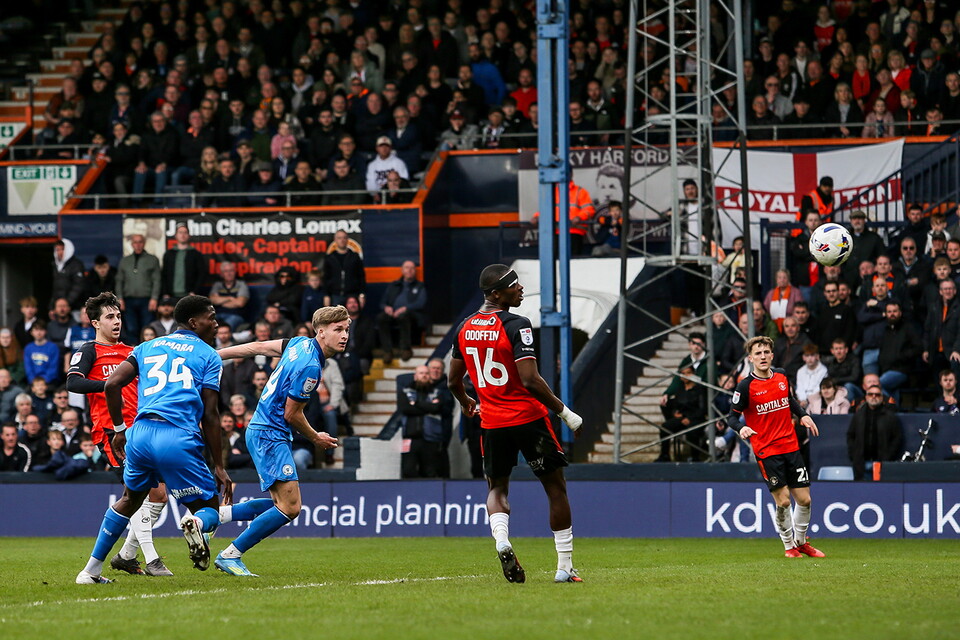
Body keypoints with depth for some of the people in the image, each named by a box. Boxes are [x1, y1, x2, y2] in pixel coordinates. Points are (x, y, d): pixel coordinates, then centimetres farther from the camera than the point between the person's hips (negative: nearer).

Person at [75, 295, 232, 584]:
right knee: (209, 511, 8)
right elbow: (210, 416, 3)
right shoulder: (208, 356, 9)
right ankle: (195, 524, -31)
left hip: (141, 433, 4)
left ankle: (91, 570, 26)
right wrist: (219, 467, 7)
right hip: (179, 439, -4)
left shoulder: (149, 347, 21)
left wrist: (119, 429, 21)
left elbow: (112, 384, 10)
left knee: (129, 500, 29)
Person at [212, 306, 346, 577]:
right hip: (270, 435, -10)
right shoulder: (310, 366, -21)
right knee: (289, 507, -14)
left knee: (284, 505, 9)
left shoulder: (301, 343, 7)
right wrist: (316, 438, 3)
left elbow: (259, 347, 14)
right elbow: (292, 414, -15)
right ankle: (231, 555, -7)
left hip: (263, 431, 10)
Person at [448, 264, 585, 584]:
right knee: (556, 488, 8)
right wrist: (564, 412, -12)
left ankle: (501, 541, -9)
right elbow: (530, 380, -22)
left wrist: (465, 402, 36)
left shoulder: (464, 328, 5)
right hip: (528, 417, -5)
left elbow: (453, 381, 14)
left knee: (497, 488, 21)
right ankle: (565, 567, 8)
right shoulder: (515, 326, -15)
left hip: (492, 422, 5)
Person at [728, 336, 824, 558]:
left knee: (804, 500, 4)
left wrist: (803, 415, 8)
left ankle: (801, 542, 25)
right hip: (766, 451, -5)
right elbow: (732, 416, -6)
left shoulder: (782, 376, 5)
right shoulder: (746, 386, -10)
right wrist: (741, 428, -27)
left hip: (791, 446, 5)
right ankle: (789, 545, 13)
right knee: (783, 501, -7)